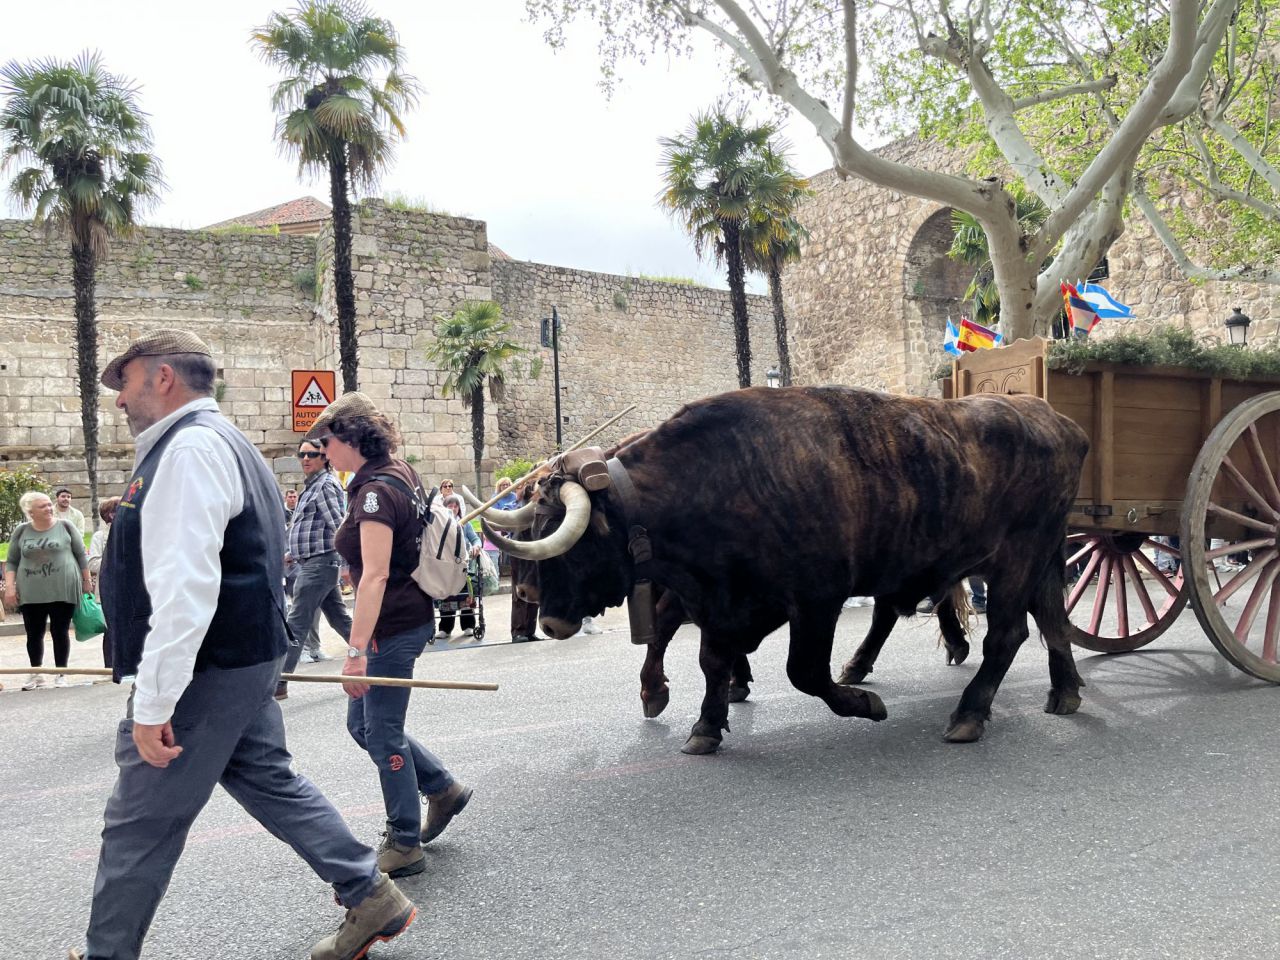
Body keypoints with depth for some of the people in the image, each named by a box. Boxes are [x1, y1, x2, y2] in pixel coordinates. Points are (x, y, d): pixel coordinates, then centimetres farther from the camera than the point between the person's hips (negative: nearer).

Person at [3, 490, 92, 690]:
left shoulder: (65, 526, 0)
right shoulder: (21, 531, 5)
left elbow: (81, 555, 4)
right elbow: (11, 562, 9)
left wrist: (87, 581, 3)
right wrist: (9, 586, -2)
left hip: (62, 590, -2)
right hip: (31, 593, 2)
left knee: (60, 632, 3)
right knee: (33, 634, 8)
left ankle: (60, 674, 14)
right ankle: (36, 674, 22)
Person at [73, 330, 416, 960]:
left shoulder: (190, 446, -17)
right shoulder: (224, 443, 17)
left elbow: (184, 587, -26)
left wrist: (154, 701, -25)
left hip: (207, 671, -10)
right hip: (244, 661, 10)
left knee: (141, 825, 4)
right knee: (270, 783, 17)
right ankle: (371, 898, 22)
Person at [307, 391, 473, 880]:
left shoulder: (376, 492, -21)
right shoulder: (398, 474, 7)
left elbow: (375, 575, -28)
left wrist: (356, 650, -31)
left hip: (393, 627, -10)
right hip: (406, 617, 10)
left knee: (382, 733, 3)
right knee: (362, 724, 19)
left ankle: (405, 845, 17)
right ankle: (444, 788, 30)